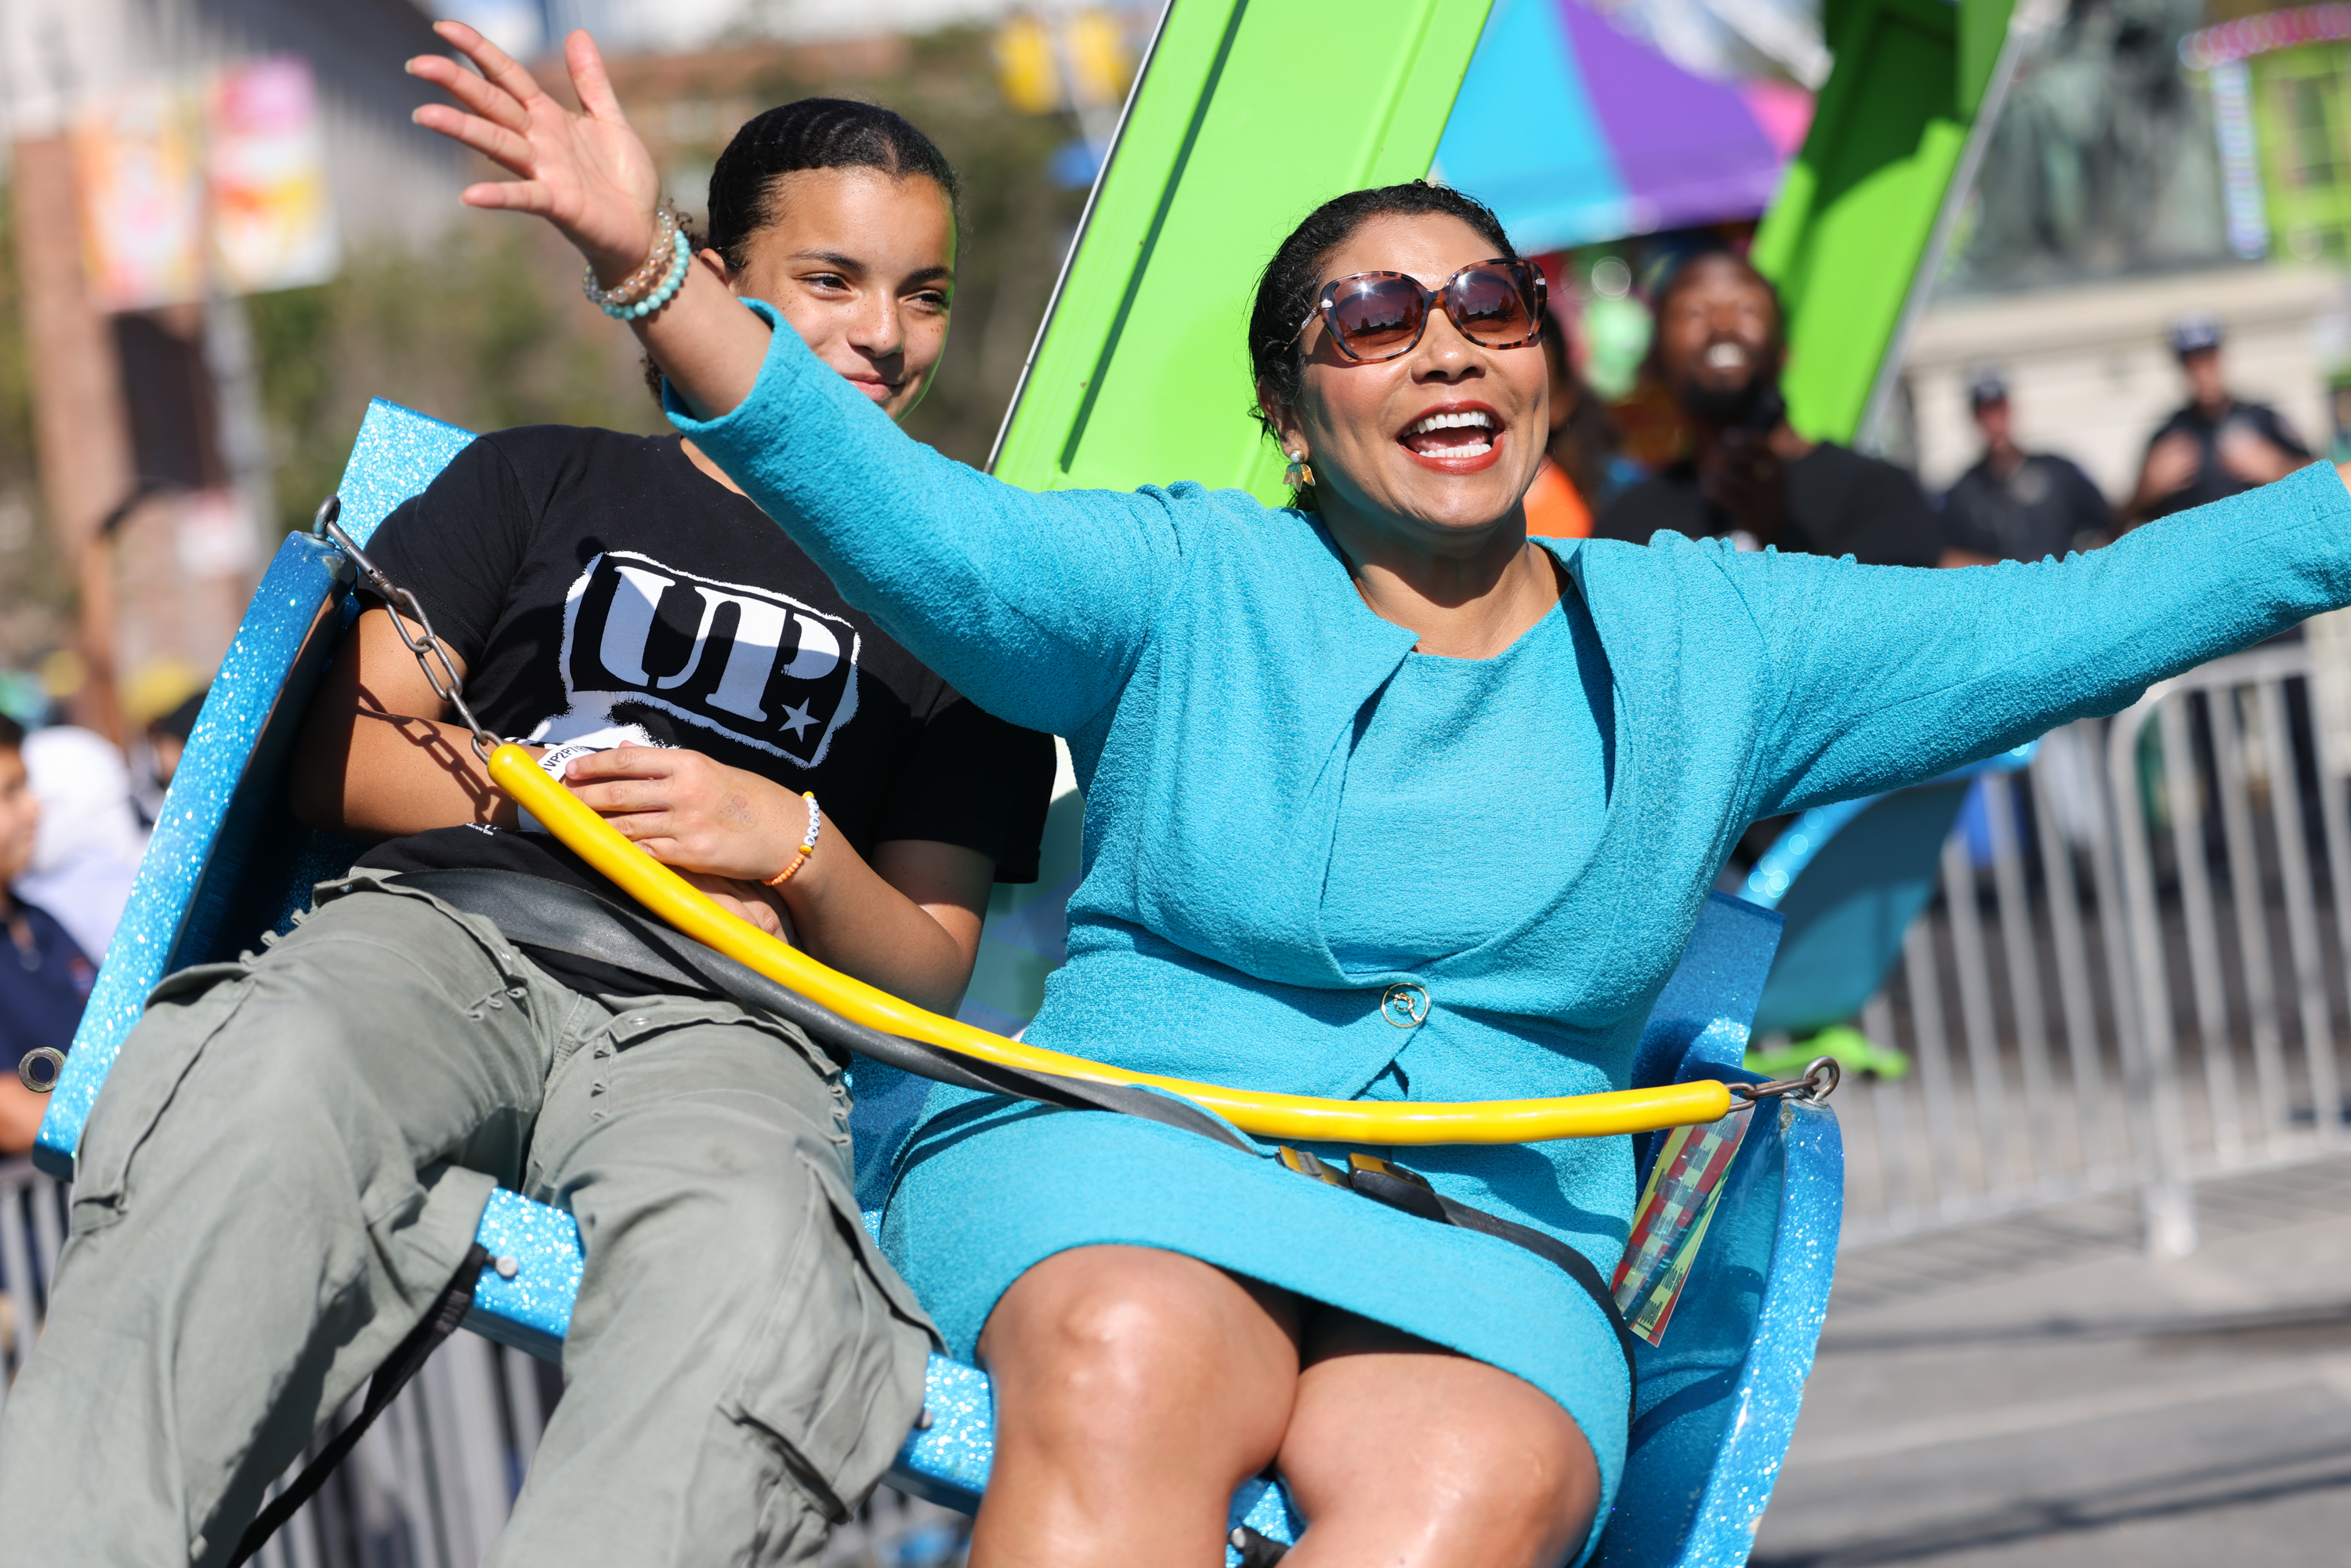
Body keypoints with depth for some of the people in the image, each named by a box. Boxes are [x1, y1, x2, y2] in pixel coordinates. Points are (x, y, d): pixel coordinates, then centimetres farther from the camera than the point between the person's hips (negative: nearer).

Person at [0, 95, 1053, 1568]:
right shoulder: (547, 482, 28)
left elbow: (932, 973, 19)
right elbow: (338, 753, 17)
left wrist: (792, 849, -2)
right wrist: (557, 803, 1)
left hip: (724, 1020, 0)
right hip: (447, 927, 0)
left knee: (748, 1250, -41)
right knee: (271, 1086, -40)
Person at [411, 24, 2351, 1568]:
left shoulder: (1708, 642, 17)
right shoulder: (1189, 587, 10)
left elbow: (2079, 619, 14)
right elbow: (917, 519, -7)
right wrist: (651, 269, -21)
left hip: (1491, 1253, 2)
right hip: (1123, 1159, -1)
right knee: (1130, 1373, -37)